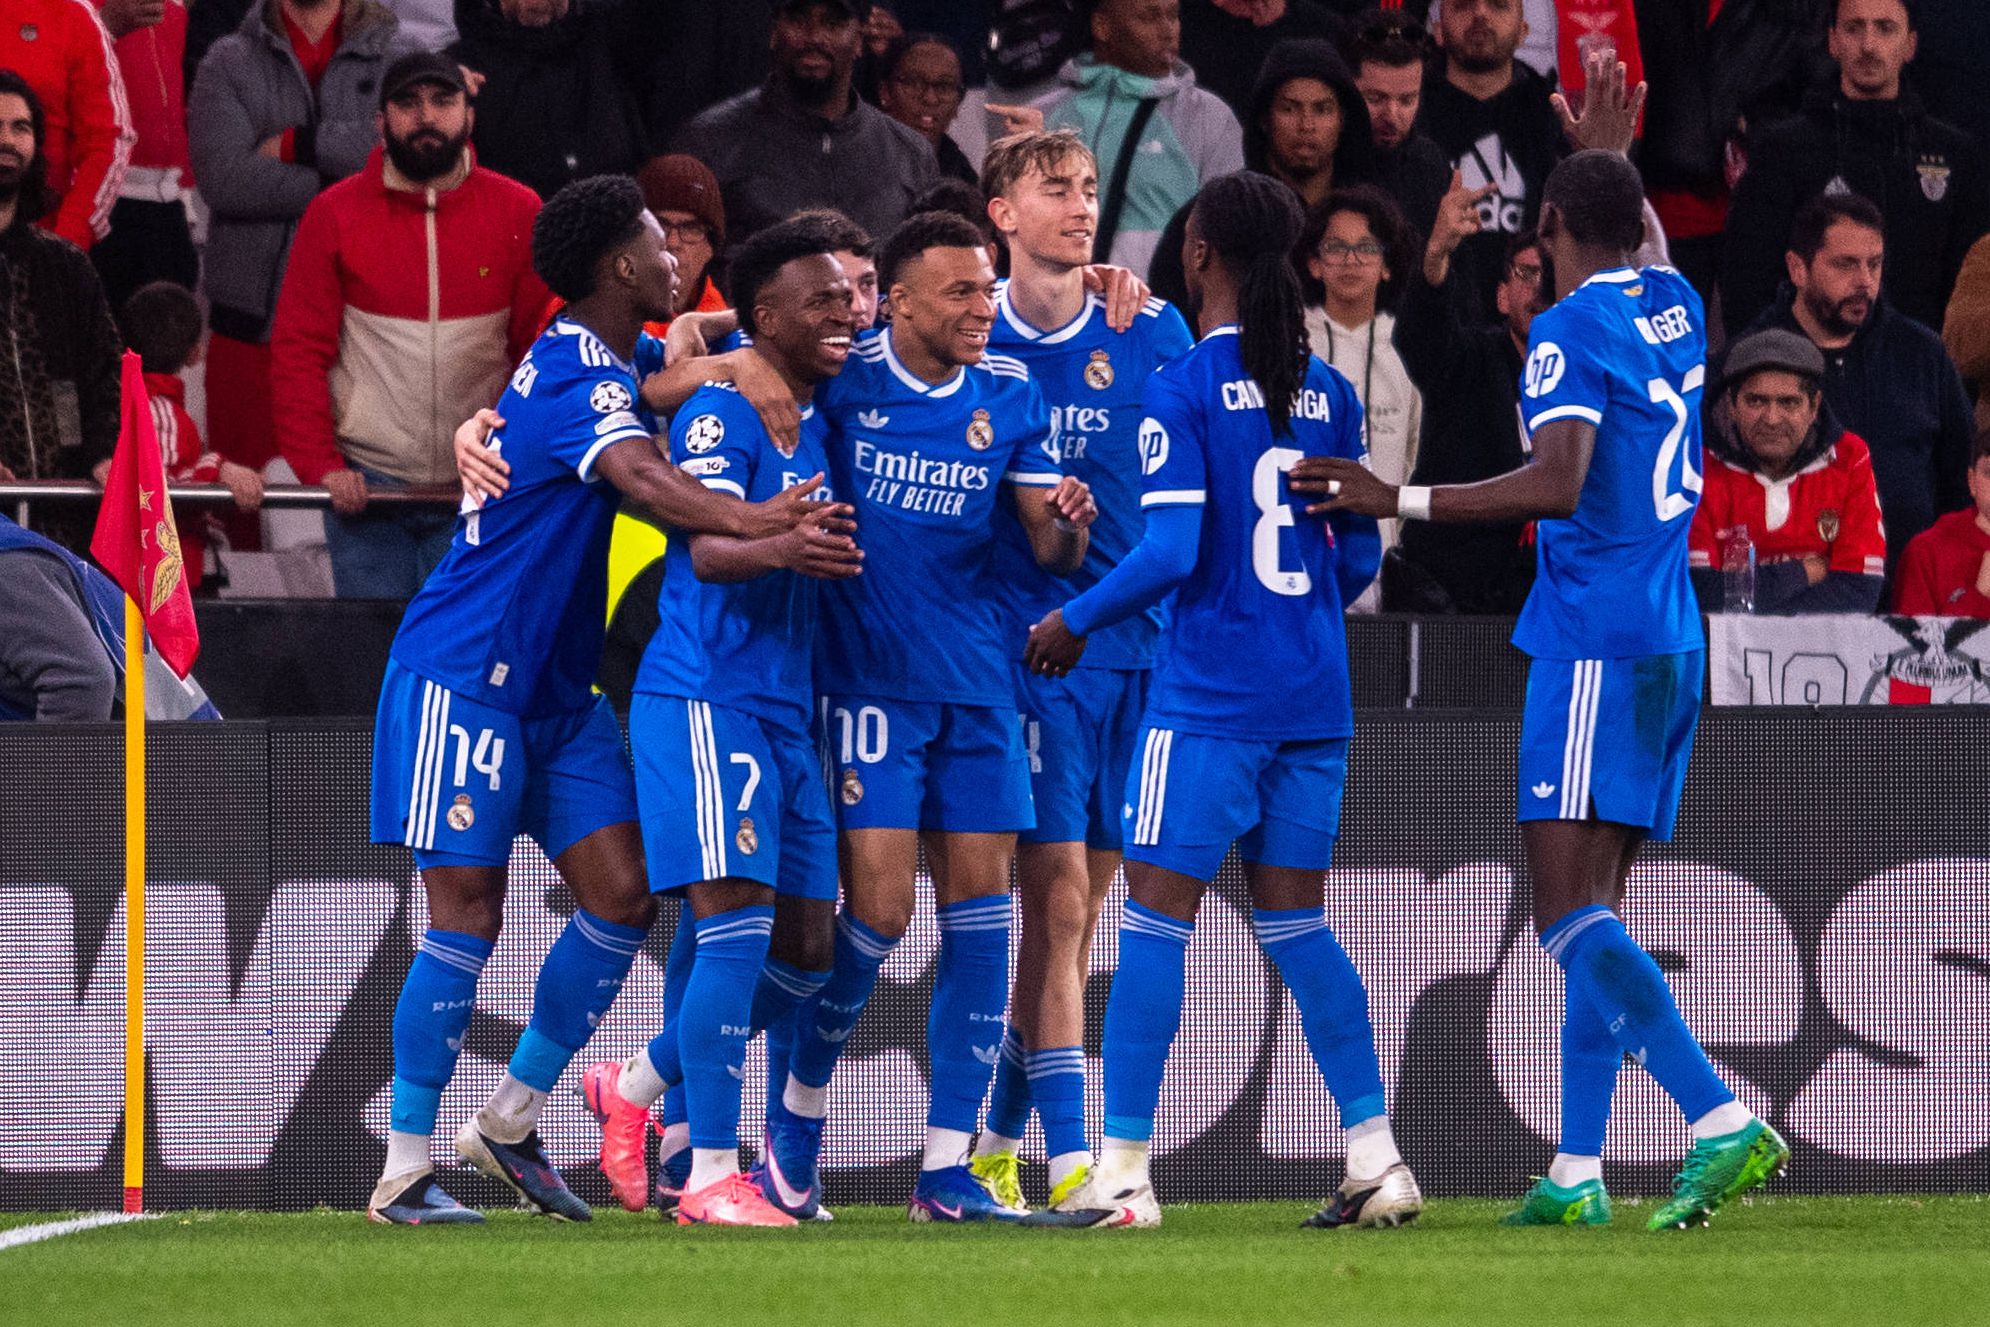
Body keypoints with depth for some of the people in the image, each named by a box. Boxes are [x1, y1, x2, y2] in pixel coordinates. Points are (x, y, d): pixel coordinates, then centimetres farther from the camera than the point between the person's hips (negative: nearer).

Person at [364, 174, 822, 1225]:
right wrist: (745, 521, -59)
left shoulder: (608, 361, 9)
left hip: (557, 688, 9)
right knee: (467, 911, -8)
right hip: (464, 673, -9)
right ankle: (403, 1169, -3)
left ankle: (509, 1121, 11)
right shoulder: (583, 380, -20)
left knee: (621, 893, 0)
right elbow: (640, 477, -41)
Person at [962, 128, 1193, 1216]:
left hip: (1137, 640, 4)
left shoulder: (1152, 335, 8)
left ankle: (994, 1144, 18)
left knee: (1080, 903, 7)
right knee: (1057, 891, -11)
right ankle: (1068, 1158, -13)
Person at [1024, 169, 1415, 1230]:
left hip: (1209, 697, -6)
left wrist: (1073, 623, -2)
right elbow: (1358, 558, 12)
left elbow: (1170, 554, -17)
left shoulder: (1184, 391, -10)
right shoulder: (1329, 393, 7)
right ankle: (1376, 1160, 9)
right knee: (1294, 923, 13)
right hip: (1315, 698, 6)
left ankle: (1124, 1172, -5)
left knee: (1156, 917, -2)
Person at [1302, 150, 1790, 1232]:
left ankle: (1723, 1122, -30)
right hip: (1672, 644, 9)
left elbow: (1559, 486, -26)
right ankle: (1576, 1174, 9)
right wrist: (1628, 193, 48)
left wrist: (1399, 501, -25)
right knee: (1594, 911, 11)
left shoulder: (1571, 329, -12)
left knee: (1571, 915, -15)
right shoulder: (1674, 308, 12)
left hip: (1595, 647, -9)